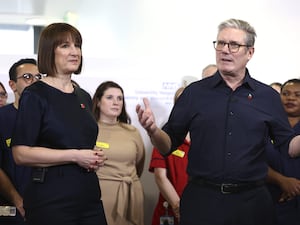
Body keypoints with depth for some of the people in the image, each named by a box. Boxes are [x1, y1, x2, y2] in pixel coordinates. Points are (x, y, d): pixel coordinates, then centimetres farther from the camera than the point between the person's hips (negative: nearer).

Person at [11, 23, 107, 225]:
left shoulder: (84, 97, 16)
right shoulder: (35, 95, -6)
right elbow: (21, 154, -15)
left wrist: (96, 157, 6)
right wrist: (75, 156, -17)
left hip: (89, 196, 7)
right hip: (51, 199, -6)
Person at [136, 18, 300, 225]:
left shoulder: (268, 96, 6)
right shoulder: (194, 92, 5)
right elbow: (169, 145, 5)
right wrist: (153, 130, -15)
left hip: (252, 201, 1)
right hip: (202, 198, 0)